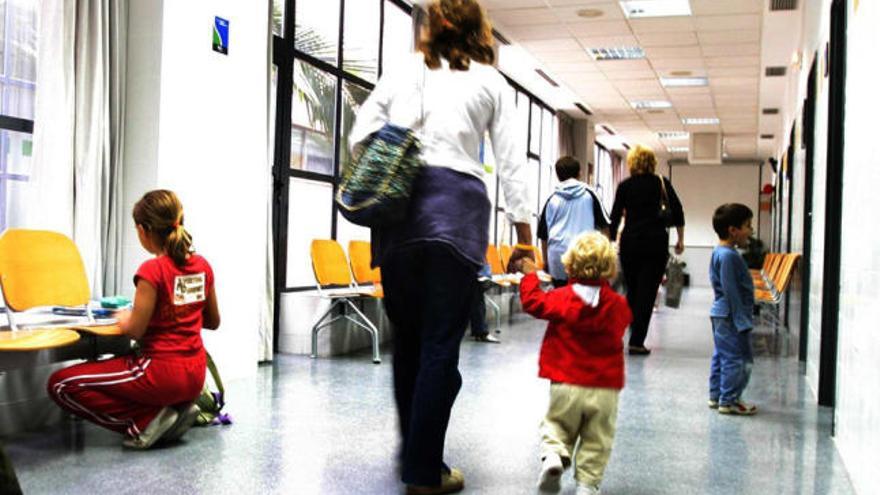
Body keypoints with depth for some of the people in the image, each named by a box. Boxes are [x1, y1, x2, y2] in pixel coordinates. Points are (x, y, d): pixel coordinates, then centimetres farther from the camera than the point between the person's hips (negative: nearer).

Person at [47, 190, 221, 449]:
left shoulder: (152, 269, -17)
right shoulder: (202, 266, 3)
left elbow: (134, 330, -14)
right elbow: (213, 322, 13)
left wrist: (124, 317, 6)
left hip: (162, 373, -7)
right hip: (195, 376, 8)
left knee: (60, 384, 2)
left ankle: (146, 422, -4)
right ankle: (177, 408, 12)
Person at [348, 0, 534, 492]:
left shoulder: (401, 72, 19)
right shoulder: (491, 81, 14)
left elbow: (358, 138, 11)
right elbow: (512, 161, 9)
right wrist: (524, 231, 11)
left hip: (395, 207, 3)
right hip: (456, 206, -2)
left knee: (407, 339, 14)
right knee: (441, 345, 1)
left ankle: (411, 450, 25)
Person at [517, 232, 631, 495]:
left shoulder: (561, 298, -7)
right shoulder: (618, 304, 0)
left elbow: (532, 301, 4)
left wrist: (530, 275, 19)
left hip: (566, 385, -1)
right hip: (605, 389, 1)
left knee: (557, 424, 16)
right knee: (596, 439, 11)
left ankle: (553, 454, -9)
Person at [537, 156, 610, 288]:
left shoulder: (552, 199, 10)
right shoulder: (589, 194, 8)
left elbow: (543, 234, 11)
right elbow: (604, 224, 10)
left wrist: (546, 262, 19)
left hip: (558, 256, 1)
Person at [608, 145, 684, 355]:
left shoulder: (625, 186, 4)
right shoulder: (662, 183, 4)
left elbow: (615, 216, 3)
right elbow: (677, 212, -1)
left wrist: (612, 240, 10)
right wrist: (680, 239, 6)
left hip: (630, 242, 1)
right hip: (656, 243, -1)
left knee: (631, 290, 14)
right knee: (647, 292, -1)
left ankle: (634, 334, 20)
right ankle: (637, 341, -5)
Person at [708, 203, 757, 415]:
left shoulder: (720, 252, 11)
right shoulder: (729, 256, -20)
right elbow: (731, 290, -22)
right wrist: (742, 320, -19)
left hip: (721, 314, 11)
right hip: (731, 316, -11)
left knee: (721, 356, 16)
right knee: (737, 359, -3)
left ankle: (716, 395, 24)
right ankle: (728, 401, 3)